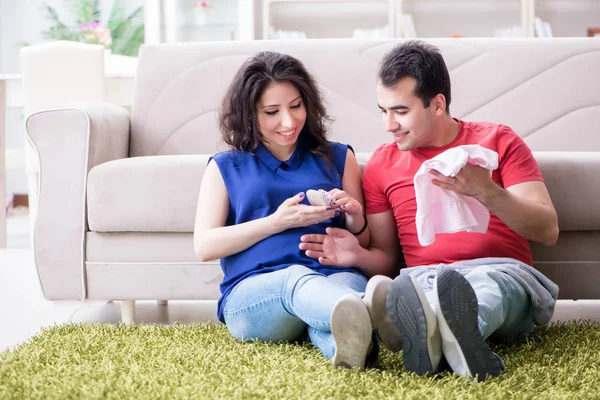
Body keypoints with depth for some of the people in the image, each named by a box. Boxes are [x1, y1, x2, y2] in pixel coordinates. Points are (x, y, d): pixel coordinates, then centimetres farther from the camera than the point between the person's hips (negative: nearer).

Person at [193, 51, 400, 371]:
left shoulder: (337, 158, 24)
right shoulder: (225, 167, 21)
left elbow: (364, 244, 24)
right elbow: (204, 246, 8)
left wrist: (354, 218, -1)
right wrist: (278, 222, -3)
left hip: (336, 275, 2)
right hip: (252, 291, -2)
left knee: (349, 285, -37)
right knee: (298, 279, -39)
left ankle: (351, 335, -72)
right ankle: (365, 315, -73)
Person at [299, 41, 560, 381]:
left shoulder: (498, 141, 10)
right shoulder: (382, 164, 17)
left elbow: (548, 231, 0)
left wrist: (486, 191, -16)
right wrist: (358, 255, -4)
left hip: (504, 273, -1)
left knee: (485, 282, -38)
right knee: (405, 286, -35)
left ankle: (445, 333, -68)